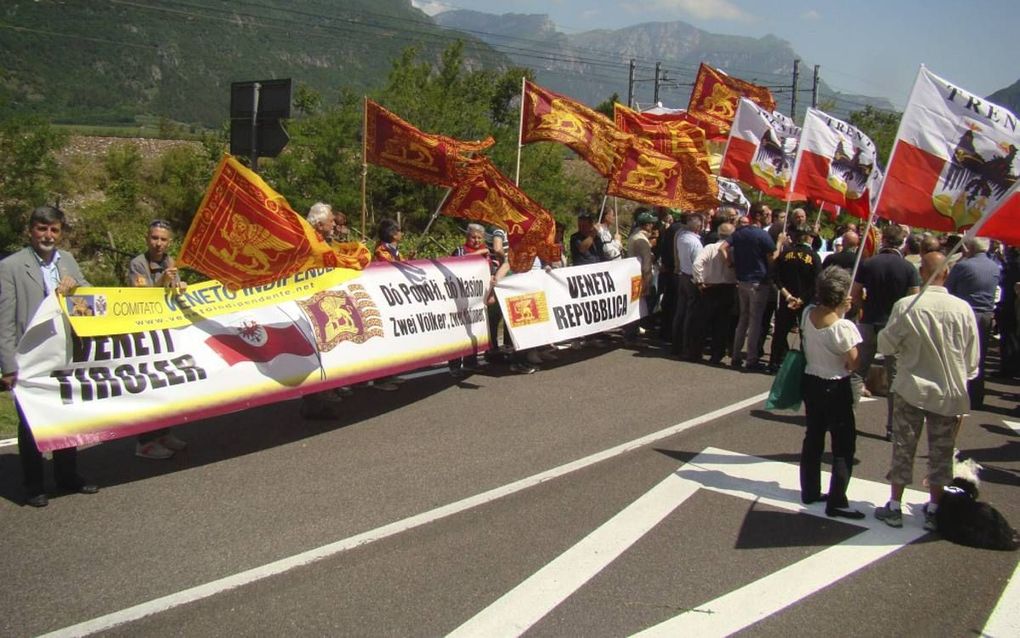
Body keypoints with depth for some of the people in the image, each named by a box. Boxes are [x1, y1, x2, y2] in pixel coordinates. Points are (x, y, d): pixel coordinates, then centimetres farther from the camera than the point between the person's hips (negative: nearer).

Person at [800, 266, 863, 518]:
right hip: (836, 388, -7)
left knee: (813, 438, 19)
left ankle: (810, 491, 29)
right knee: (844, 446, 3)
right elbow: (853, 363, -18)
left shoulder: (807, 314, -5)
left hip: (811, 382, 7)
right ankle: (836, 502, 4)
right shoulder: (844, 327, -24)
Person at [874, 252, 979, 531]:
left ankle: (894, 507, 17)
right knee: (941, 453, 13)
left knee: (903, 448, 10)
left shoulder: (906, 306, -16)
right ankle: (933, 510, 21)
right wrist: (961, 381, 15)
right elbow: (972, 359, -1)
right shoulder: (962, 309, -10)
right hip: (950, 392, 1)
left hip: (911, 388, -1)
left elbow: (886, 345, -7)